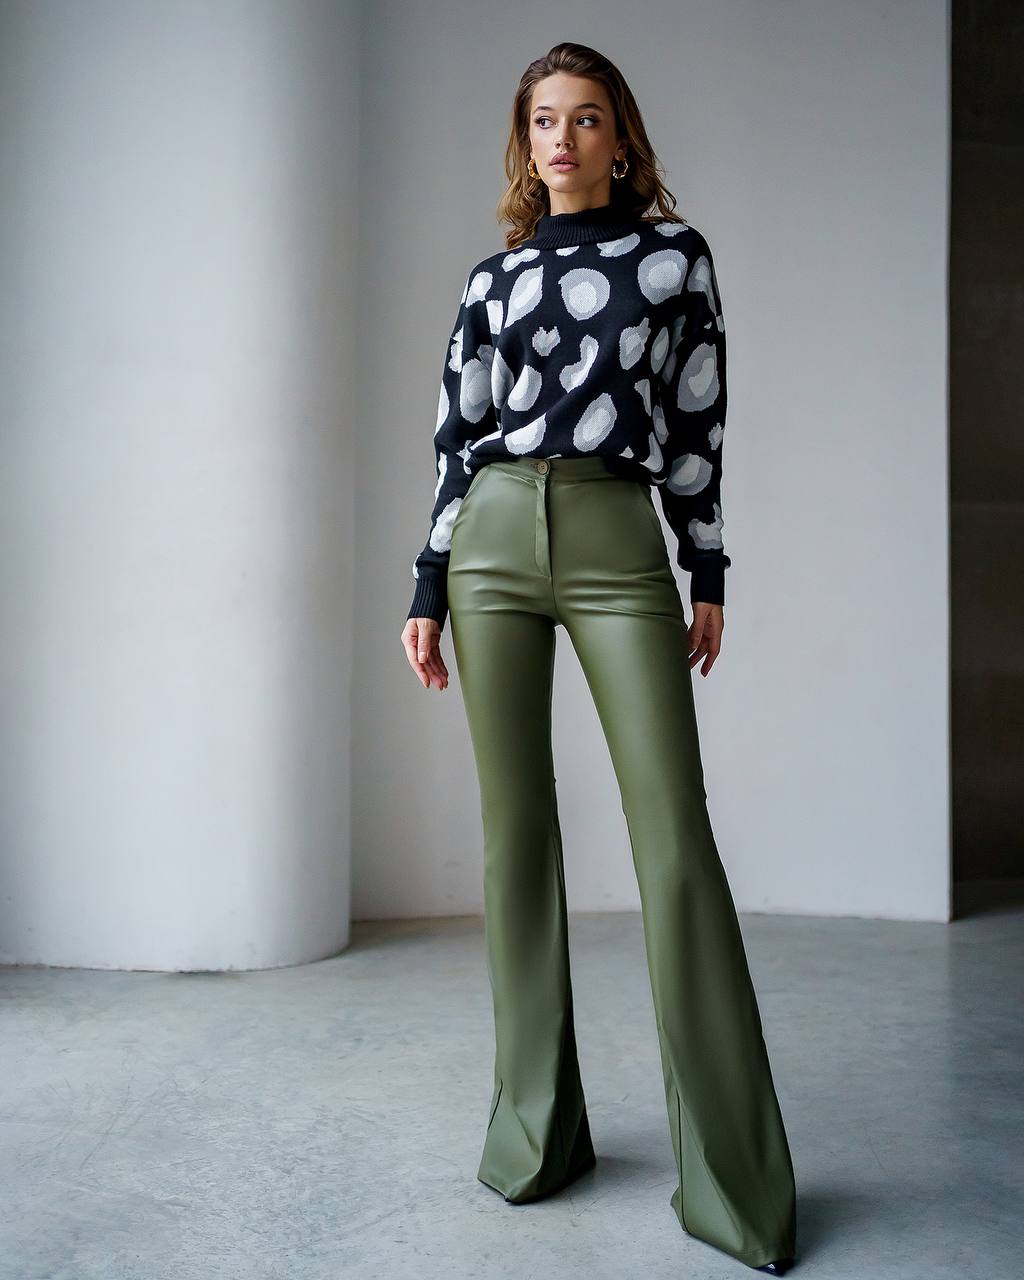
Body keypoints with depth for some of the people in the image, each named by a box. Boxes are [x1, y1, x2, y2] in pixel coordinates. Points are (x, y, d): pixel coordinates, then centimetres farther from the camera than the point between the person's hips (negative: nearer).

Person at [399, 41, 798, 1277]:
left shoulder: (675, 252, 11)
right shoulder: (494, 278, 15)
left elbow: (696, 421, 8)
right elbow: (455, 440, 12)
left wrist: (709, 574, 3)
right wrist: (426, 594, 6)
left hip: (619, 546, -2)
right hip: (494, 543, 3)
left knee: (675, 836, -10)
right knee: (515, 830, 2)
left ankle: (732, 1174, -1)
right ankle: (536, 1129, 14)